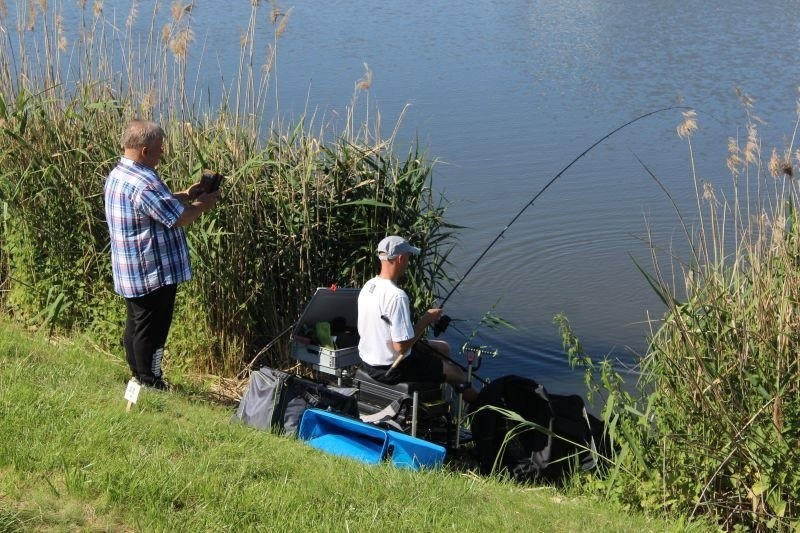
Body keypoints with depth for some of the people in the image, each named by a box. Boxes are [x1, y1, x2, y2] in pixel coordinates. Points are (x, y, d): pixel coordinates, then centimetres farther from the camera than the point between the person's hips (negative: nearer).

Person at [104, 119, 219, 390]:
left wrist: (185, 195, 12)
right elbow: (178, 218, -23)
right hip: (152, 274, -10)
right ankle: (151, 385, 13)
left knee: (135, 326, 20)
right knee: (151, 332, 3)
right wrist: (203, 205, -6)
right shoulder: (143, 183, -27)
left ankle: (139, 379, 32)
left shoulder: (117, 175, 7)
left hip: (130, 274, 10)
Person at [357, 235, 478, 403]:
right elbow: (402, 346, -28)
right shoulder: (396, 296, -29)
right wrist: (426, 320, -15)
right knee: (458, 374, 7)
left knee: (443, 348, 24)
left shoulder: (368, 286, 0)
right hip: (391, 369, -9)